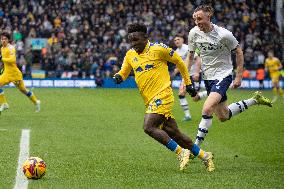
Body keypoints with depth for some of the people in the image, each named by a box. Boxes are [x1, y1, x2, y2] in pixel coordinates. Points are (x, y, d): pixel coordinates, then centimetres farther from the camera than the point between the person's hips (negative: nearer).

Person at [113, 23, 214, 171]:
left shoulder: (158, 49, -7)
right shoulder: (130, 55, 11)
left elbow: (179, 61, 4)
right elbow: (124, 73, 20)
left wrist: (188, 83, 9)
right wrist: (118, 77, -5)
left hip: (162, 95, -7)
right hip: (149, 100, 7)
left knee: (149, 127, -22)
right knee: (173, 133, 5)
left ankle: (181, 152, -12)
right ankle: (204, 156, 17)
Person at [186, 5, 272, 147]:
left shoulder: (223, 34, -20)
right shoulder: (194, 33, -7)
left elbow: (239, 52, -6)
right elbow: (190, 56, 8)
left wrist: (239, 77, -6)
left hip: (223, 75, -6)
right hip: (207, 77, 6)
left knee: (207, 109, -26)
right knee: (223, 117, 15)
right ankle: (254, 100, 36)